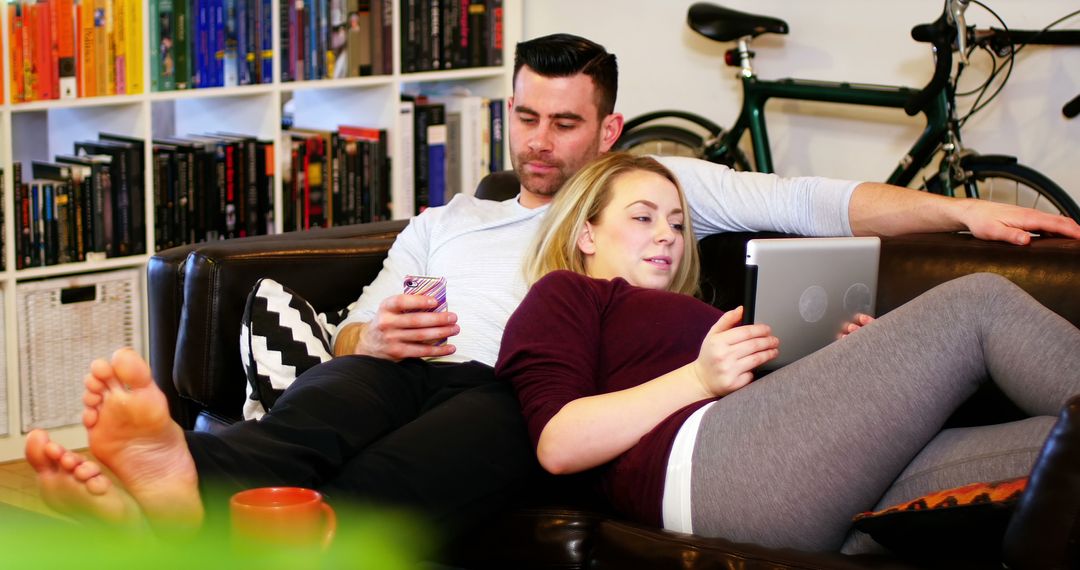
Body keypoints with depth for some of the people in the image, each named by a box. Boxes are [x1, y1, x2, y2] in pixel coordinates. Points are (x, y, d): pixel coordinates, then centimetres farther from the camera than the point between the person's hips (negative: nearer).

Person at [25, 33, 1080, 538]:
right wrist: (370, 337, 5)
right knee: (306, 424, -36)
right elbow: (347, 336, 31)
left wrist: (961, 209, 7)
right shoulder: (445, 222, 37)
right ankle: (184, 477, -68)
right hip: (403, 368, 4)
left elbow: (810, 203, 19)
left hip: (521, 387, -4)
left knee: (375, 495, -38)